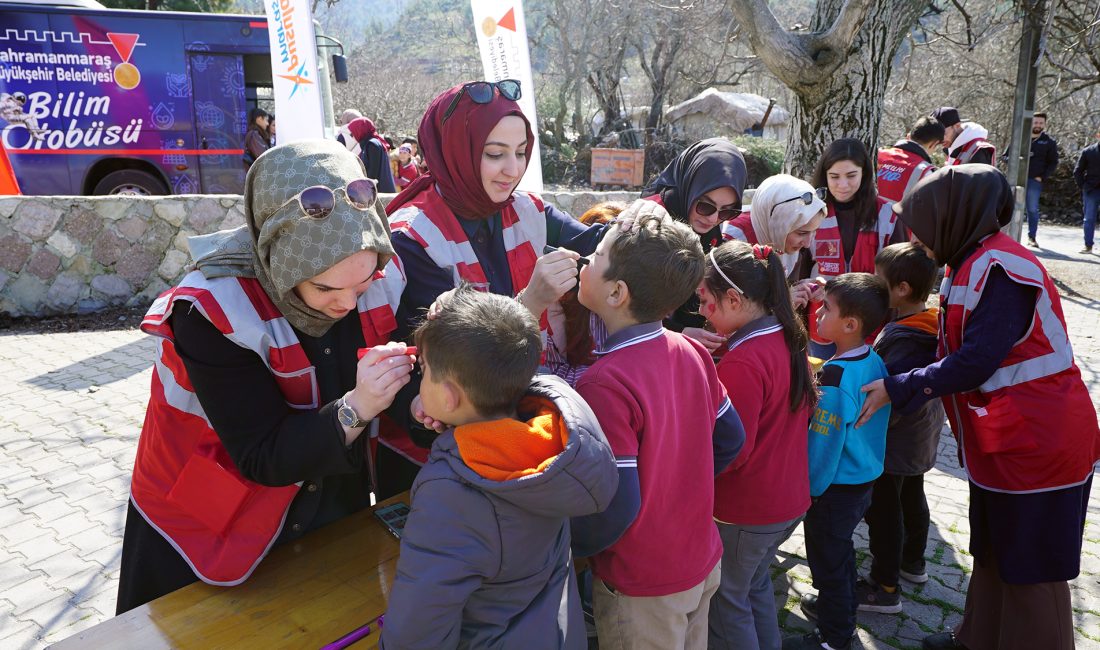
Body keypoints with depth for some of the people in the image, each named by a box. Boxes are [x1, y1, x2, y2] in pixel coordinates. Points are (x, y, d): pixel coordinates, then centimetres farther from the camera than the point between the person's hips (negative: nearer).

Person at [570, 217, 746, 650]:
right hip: (703, 563, 6)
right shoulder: (692, 351, -8)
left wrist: (566, 545, -10)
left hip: (642, 589, -6)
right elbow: (729, 440, 4)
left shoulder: (606, 383, -30)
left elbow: (616, 509, -28)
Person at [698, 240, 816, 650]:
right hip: (791, 498, 8)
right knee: (756, 584, 27)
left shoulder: (743, 363, -28)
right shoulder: (788, 338, -2)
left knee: (728, 598, 14)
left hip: (745, 512, -8)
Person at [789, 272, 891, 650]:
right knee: (842, 549, 27)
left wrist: (810, 489, -10)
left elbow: (824, 446, -23)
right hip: (865, 478, 8)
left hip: (836, 488, -8)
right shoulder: (874, 362, -4)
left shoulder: (835, 379, -29)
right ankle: (842, 608, 48)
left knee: (827, 561, 10)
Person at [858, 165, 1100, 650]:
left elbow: (975, 363, -26)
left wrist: (896, 388, -20)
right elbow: (959, 352, 10)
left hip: (1036, 444, -10)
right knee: (994, 553, 23)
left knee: (1031, 571, 6)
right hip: (1004, 442, 10)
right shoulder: (973, 264, 9)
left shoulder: (1001, 268, -22)